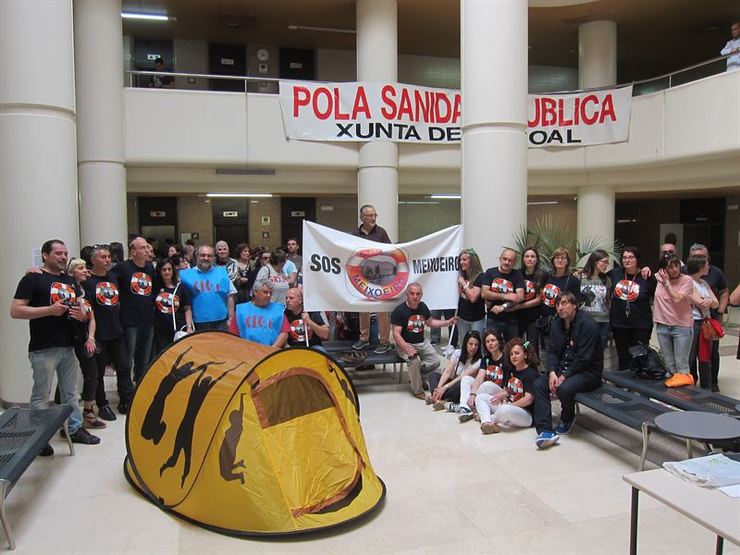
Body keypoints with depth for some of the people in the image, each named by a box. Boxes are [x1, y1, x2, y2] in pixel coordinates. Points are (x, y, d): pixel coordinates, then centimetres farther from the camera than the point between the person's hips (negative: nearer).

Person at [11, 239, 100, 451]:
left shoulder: (70, 280, 15)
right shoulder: (33, 278, -6)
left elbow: (78, 307, 26)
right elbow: (15, 311, -13)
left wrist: (81, 314, 2)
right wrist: (50, 310, -21)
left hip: (68, 346, 7)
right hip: (43, 349, -7)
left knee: (70, 392, 16)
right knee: (41, 395, 2)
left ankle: (75, 428, 27)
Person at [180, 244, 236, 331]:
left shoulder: (222, 272, 5)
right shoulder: (186, 274, 1)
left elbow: (229, 297, 6)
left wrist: (230, 319, 3)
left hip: (221, 323, 1)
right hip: (197, 325, -1)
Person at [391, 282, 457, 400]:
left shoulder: (423, 306, 3)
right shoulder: (399, 311, -18)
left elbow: (430, 322, 21)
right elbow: (396, 334, -21)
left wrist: (448, 322, 10)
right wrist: (408, 350, -32)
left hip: (422, 342, 7)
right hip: (405, 344, -7)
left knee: (436, 362, -6)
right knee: (414, 361, -32)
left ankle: (415, 377, 18)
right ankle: (417, 390, -10)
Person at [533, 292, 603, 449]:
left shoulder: (587, 324, -16)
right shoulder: (557, 325, 8)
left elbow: (584, 358, -21)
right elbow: (552, 351, 7)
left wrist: (564, 376, -20)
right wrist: (552, 372, -12)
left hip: (588, 371, -7)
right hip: (563, 367, 7)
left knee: (564, 388, -33)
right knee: (539, 384, -15)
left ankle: (567, 420, 1)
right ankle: (545, 430, -22)